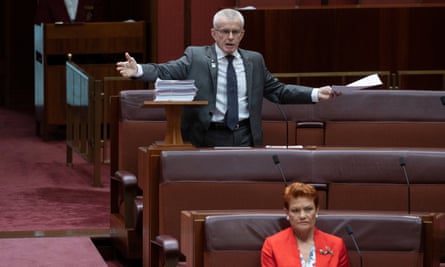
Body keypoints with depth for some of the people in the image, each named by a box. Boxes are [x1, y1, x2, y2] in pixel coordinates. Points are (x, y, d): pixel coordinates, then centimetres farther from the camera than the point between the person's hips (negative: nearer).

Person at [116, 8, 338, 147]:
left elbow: (277, 91, 16)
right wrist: (138, 70, -26)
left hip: (245, 137, 3)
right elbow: (166, 72, -7)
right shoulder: (196, 56, 2)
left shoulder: (254, 60, 13)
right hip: (208, 138, -3)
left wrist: (315, 94, 7)